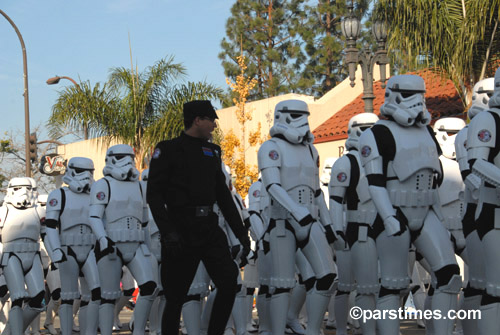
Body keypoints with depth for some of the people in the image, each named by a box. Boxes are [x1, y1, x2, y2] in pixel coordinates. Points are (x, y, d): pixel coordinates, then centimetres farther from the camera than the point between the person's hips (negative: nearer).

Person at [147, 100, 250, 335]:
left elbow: (223, 195, 19)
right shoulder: (168, 150, -3)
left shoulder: (212, 151, 15)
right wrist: (168, 232, -19)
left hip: (210, 229, 6)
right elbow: (154, 194, -9)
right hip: (181, 233, -5)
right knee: (176, 296, 0)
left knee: (229, 282, -7)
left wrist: (241, 232, 15)